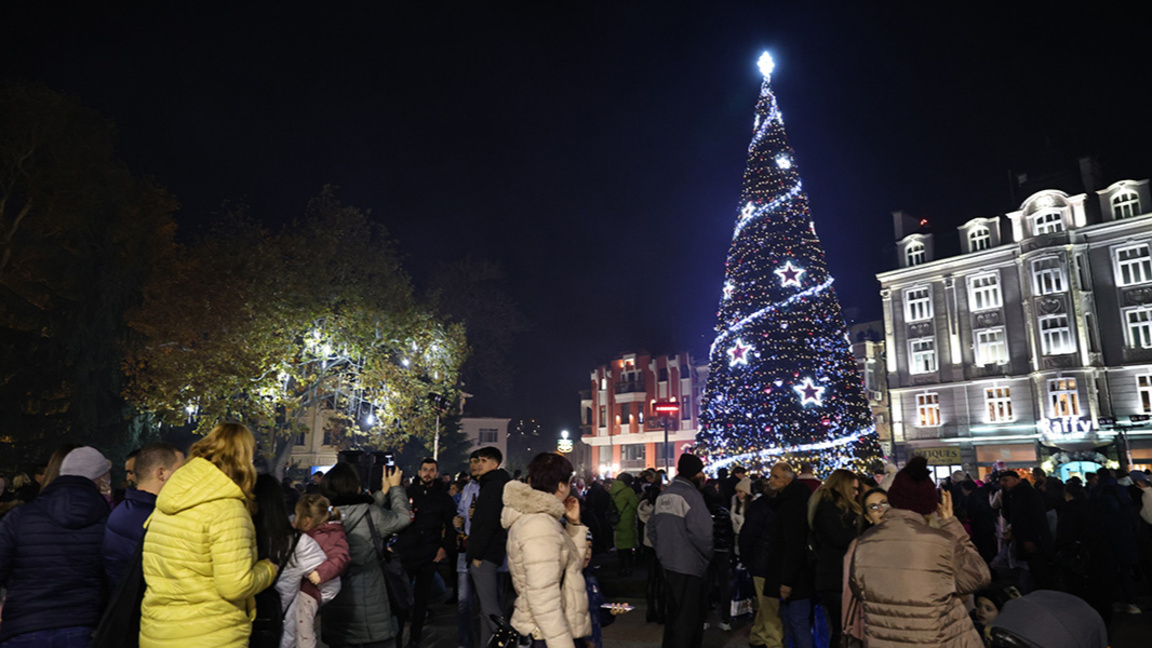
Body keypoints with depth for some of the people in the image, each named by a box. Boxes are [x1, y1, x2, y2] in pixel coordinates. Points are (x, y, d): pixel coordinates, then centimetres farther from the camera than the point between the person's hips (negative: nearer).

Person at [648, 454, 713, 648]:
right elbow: (702, 533, -22)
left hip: (668, 564, 8)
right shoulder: (690, 494, -16)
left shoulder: (663, 495, 10)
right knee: (687, 618, 1)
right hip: (688, 566, -8)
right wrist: (710, 555, -6)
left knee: (673, 613, 20)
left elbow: (652, 528, 17)